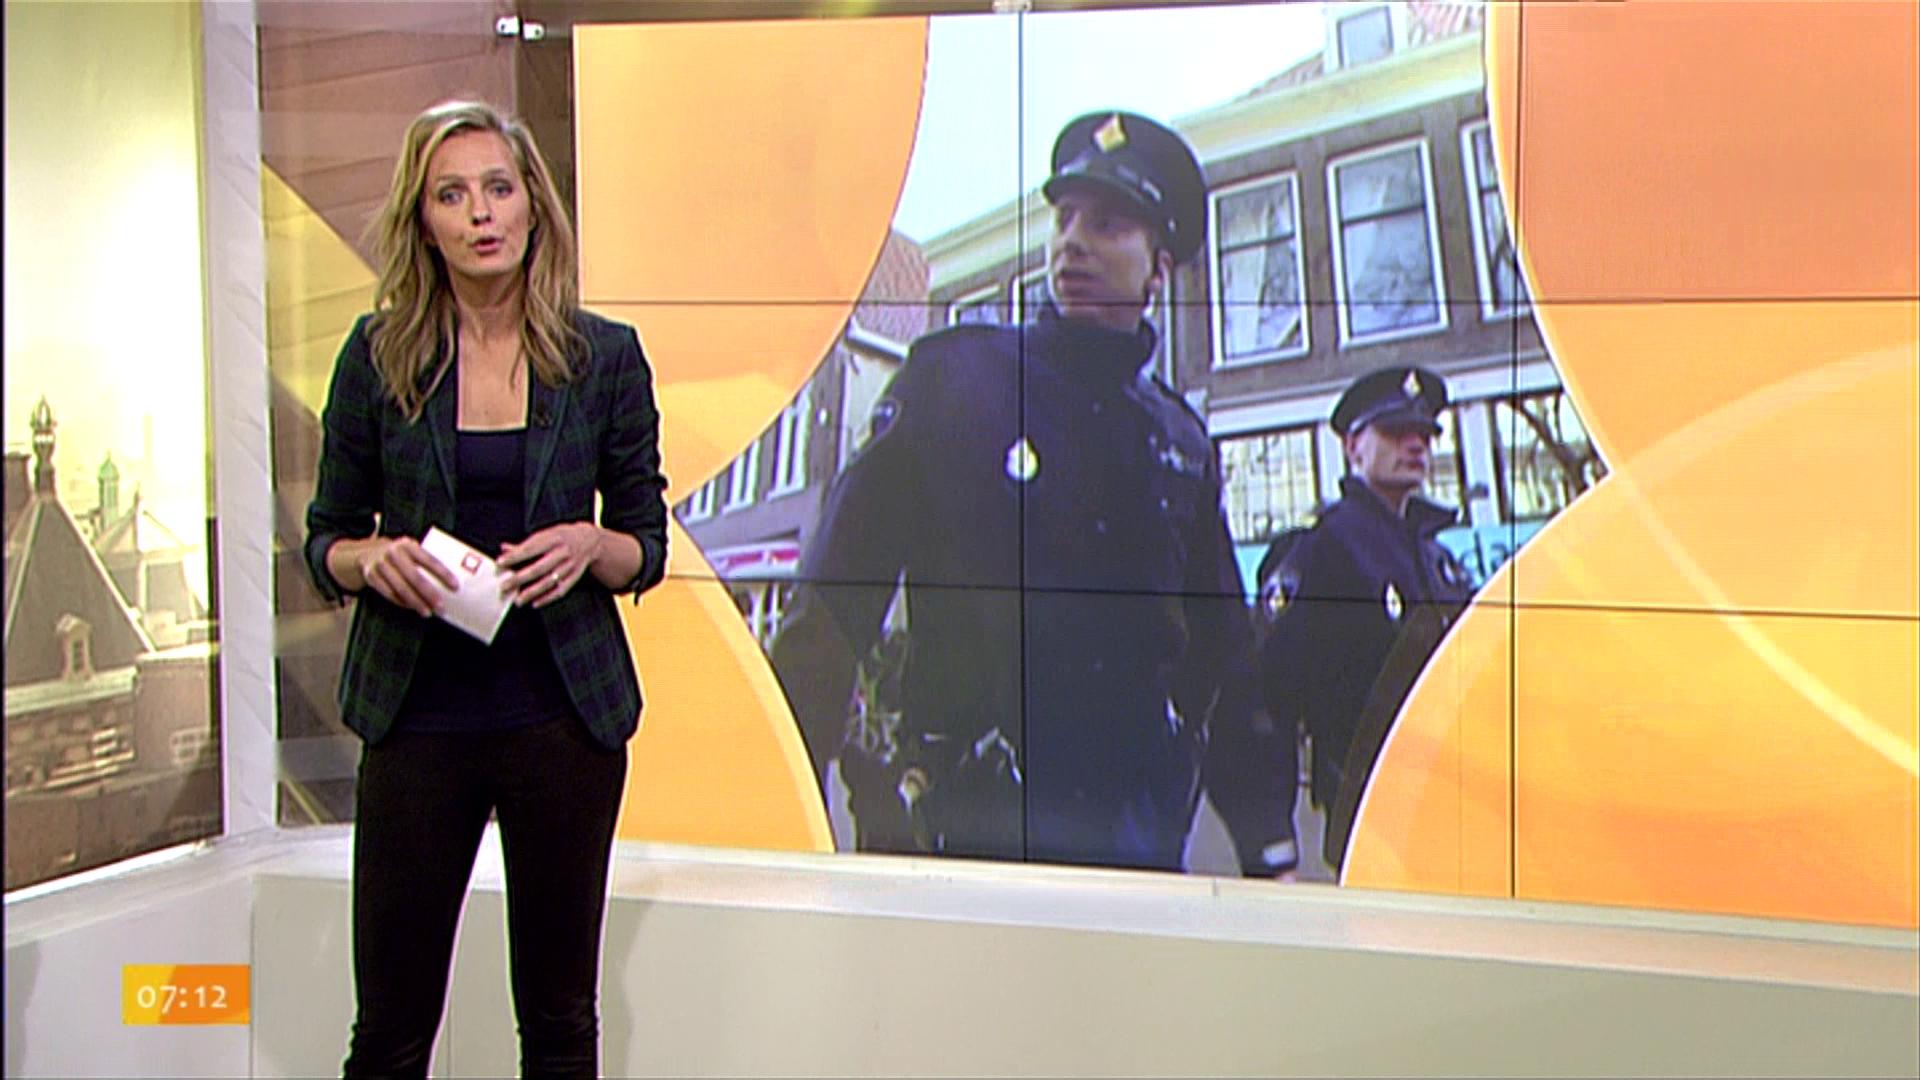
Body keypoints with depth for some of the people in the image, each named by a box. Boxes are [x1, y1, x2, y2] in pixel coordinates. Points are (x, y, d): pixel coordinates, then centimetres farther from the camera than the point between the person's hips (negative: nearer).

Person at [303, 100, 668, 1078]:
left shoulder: (603, 357, 1)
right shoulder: (378, 355, 1)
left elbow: (649, 547, 7)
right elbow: (325, 539, 7)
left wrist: (590, 544, -14)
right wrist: (374, 560, -15)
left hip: (564, 711, 1)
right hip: (418, 714, 0)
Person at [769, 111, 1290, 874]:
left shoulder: (1182, 443, 15)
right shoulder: (954, 376, 4)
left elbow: (1221, 656, 20)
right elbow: (833, 603, -1)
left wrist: (1267, 848, 15)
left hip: (1131, 833, 4)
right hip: (955, 831, -3)